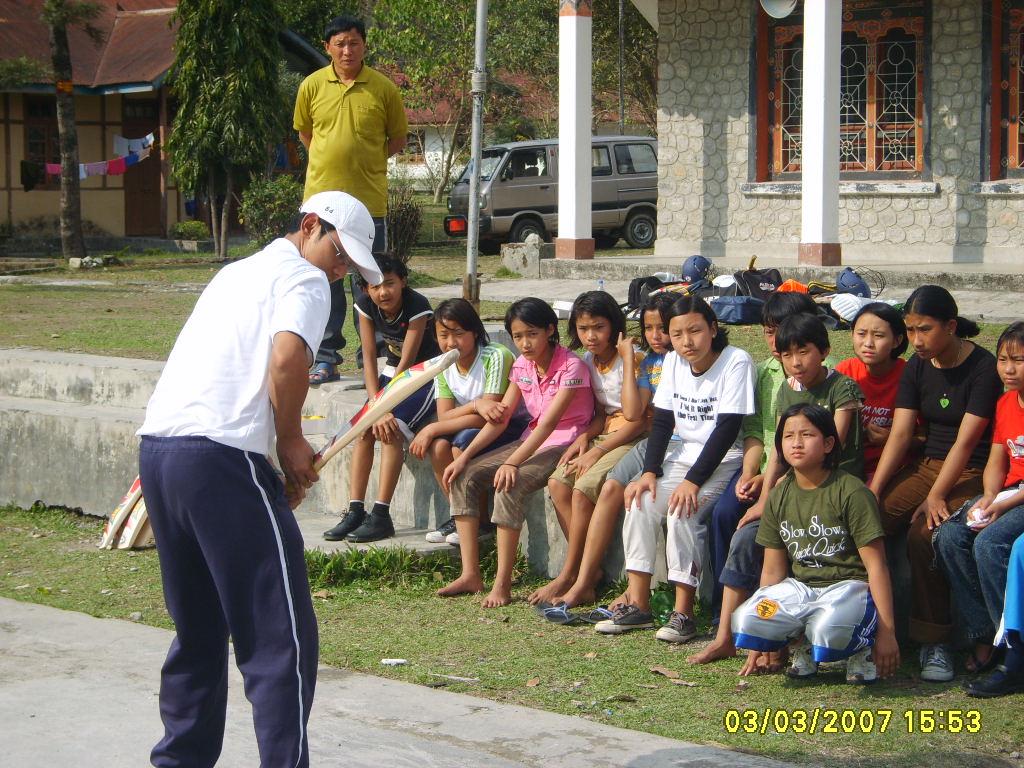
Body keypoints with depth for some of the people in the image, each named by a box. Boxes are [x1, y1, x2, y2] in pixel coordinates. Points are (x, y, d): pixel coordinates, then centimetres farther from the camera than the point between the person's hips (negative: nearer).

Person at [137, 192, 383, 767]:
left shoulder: (238, 271, 28)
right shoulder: (304, 279, 1)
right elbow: (288, 356, -18)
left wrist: (283, 441, 14)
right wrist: (291, 440, -4)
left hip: (157, 446, 9)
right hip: (223, 458, -9)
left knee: (199, 632, 19)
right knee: (283, 638, -5)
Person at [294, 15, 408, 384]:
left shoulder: (383, 88, -1)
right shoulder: (312, 86, 3)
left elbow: (398, 138, 10)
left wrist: (365, 160, 6)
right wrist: (332, 161, 10)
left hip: (368, 199, -2)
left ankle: (371, 354, 13)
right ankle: (326, 357, 13)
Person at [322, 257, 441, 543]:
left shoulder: (417, 306, -26)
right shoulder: (366, 305, -11)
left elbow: (407, 361, -24)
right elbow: (369, 358, -11)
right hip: (394, 370, 6)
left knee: (390, 430, -24)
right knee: (363, 429, -13)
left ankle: (381, 516, -24)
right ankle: (355, 512, -13)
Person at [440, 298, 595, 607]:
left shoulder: (571, 367, -17)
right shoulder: (522, 366, 5)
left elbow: (549, 422, -26)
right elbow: (500, 417, 3)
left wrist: (512, 462, -35)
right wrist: (465, 456, -9)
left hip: (564, 443, -8)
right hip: (532, 440, 8)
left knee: (508, 486, -32)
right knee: (463, 477, -9)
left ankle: (502, 583, -25)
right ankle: (470, 575, -11)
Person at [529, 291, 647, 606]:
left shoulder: (633, 359, -13)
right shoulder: (589, 361, 10)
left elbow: (638, 420, -16)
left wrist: (597, 452, -18)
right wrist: (585, 436, -4)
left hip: (633, 439, -8)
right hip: (604, 435, 8)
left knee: (583, 489, -27)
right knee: (557, 483, -17)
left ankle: (569, 576, -16)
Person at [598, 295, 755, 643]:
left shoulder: (736, 362, -16)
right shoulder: (673, 362, 4)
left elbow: (727, 428, -20)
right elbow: (662, 420, 5)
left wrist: (693, 481, -24)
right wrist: (650, 471, -9)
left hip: (724, 460, -6)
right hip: (683, 454, 6)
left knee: (682, 510, -28)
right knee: (640, 503, -17)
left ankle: (683, 613, -22)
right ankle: (638, 605, -11)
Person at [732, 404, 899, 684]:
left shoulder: (851, 491, -10)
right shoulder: (778, 497, 8)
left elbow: (876, 565, -10)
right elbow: (772, 570, 12)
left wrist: (886, 632, -14)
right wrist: (760, 646, 13)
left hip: (848, 585, -5)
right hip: (800, 586, 5)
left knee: (828, 631, -39)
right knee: (745, 621, -24)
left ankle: (861, 644, -2)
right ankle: (805, 640, 7)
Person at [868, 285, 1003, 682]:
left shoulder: (984, 367, -12)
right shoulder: (916, 368, 7)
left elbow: (966, 441, -17)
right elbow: (900, 433, 1)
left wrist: (935, 497, -23)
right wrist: (874, 490, -10)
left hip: (972, 474, -6)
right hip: (925, 465, 6)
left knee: (924, 533, -32)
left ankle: (934, 641, -18)